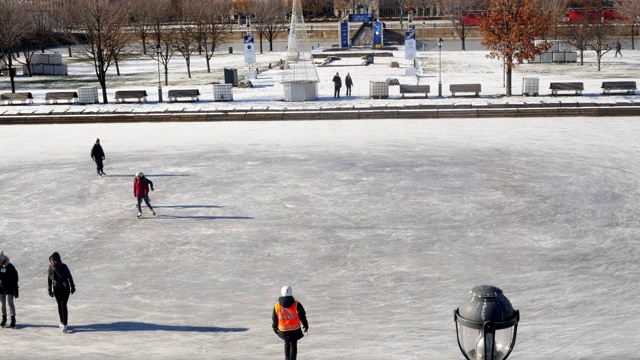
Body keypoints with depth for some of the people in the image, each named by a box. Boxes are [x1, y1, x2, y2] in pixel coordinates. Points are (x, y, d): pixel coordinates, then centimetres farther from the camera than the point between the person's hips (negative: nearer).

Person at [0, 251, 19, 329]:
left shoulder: (10, 267, -14)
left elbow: (15, 279, -11)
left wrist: (16, 291, -11)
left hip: (9, 288, -5)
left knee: (10, 303, -5)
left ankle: (13, 320, 0)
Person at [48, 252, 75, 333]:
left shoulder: (63, 267, -17)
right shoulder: (51, 268, -4)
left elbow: (69, 277, -7)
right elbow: (49, 279, 7)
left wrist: (72, 287, -1)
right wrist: (49, 290, 8)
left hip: (65, 289, -4)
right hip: (56, 289, 5)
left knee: (63, 305, -10)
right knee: (59, 305, 13)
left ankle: (64, 324, -9)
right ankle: (62, 322, 28)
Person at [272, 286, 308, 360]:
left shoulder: (277, 306, -7)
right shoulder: (296, 305, -16)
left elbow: (274, 318, 5)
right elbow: (302, 316, -7)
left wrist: (275, 326, 22)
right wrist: (305, 325, 9)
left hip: (283, 330, 3)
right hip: (295, 330, -3)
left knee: (287, 344, 23)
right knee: (293, 345, 6)